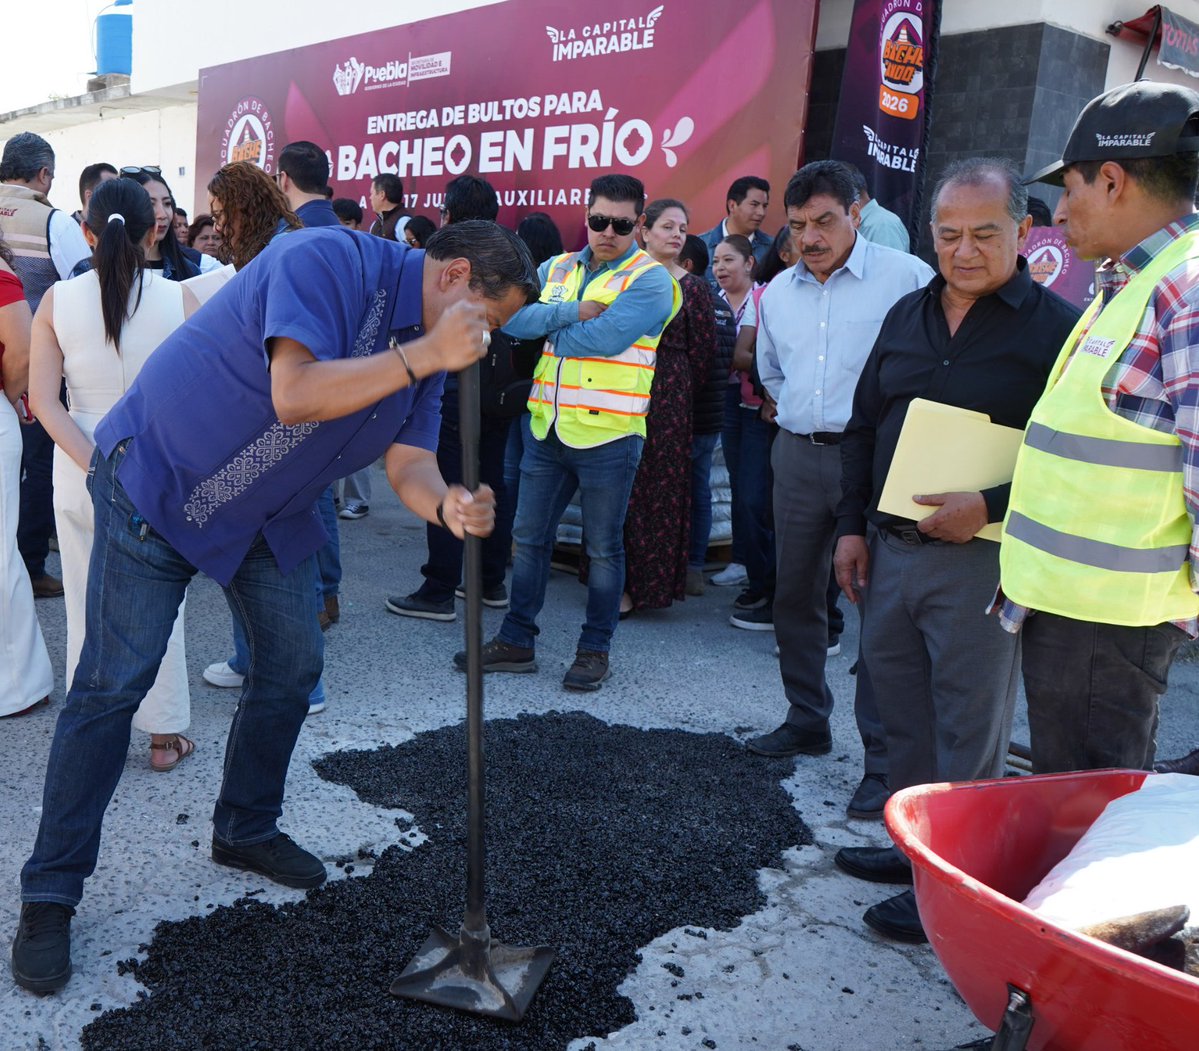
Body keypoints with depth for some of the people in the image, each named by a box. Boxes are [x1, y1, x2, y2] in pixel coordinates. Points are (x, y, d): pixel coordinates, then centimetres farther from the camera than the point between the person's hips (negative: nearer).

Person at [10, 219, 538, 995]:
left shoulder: (426, 349, -1)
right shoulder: (329, 260, -26)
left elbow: (408, 462, -7)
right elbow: (296, 396, -37)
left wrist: (448, 505, -29)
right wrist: (424, 355, -40)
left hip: (271, 511, 8)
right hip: (159, 479, -8)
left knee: (292, 666, 9)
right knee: (113, 684, -5)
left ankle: (246, 831, 30)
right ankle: (50, 892, 8)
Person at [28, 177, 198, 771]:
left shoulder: (58, 301, -5)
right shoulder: (179, 299, -10)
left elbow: (43, 400, -10)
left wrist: (96, 466, -12)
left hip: (80, 473, 2)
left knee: (87, 604, 15)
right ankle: (164, 734, 21)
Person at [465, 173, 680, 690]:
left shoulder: (650, 280, -6)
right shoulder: (557, 269, 11)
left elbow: (603, 338, -21)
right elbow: (512, 318, -4)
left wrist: (548, 324, -6)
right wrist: (572, 311, -15)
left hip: (607, 434, -5)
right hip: (547, 428, 6)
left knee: (603, 547, 7)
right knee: (529, 536, 12)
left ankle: (595, 649, 21)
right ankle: (515, 641, 25)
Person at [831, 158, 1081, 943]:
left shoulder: (1055, 327, -7)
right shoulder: (907, 316, 12)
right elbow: (864, 427, 16)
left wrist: (990, 508, -19)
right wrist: (853, 524, 10)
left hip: (982, 562, -6)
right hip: (892, 550, 7)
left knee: (968, 731, 2)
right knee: (902, 715, 17)